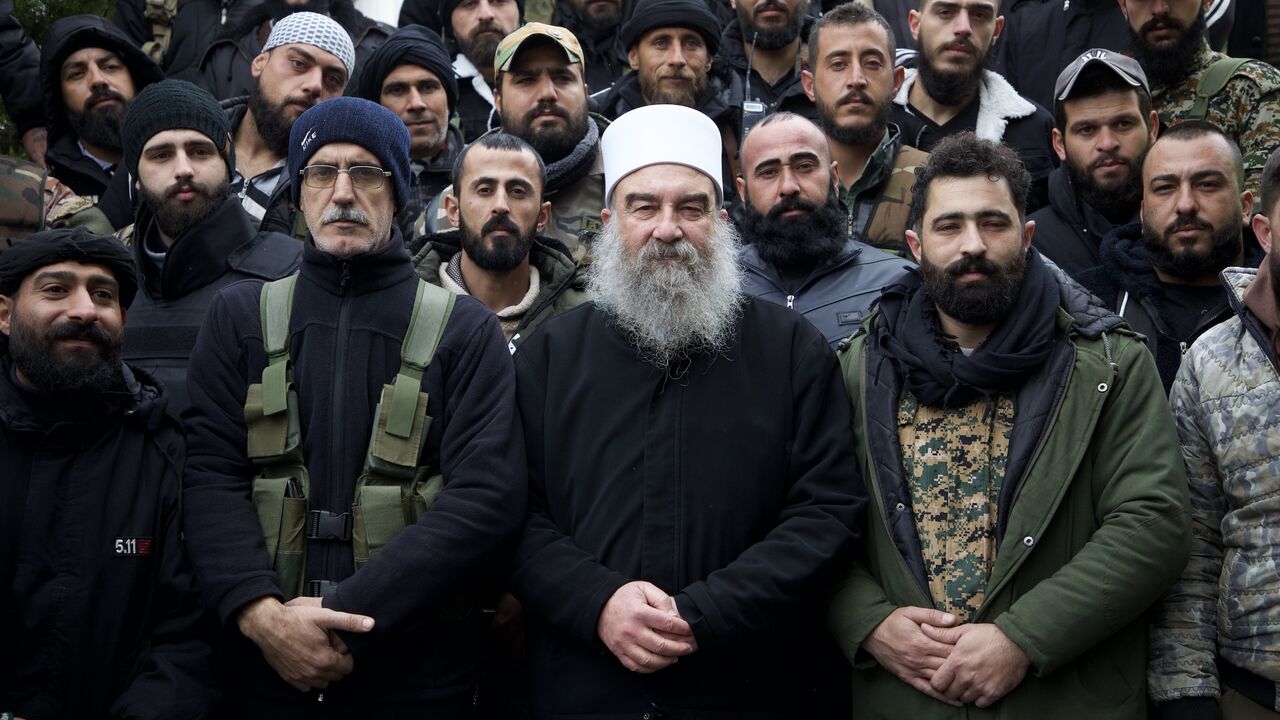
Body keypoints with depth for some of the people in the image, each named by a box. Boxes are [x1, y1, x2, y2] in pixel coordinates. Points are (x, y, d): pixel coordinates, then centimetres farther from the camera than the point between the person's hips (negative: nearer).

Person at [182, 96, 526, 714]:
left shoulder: (465, 331, 1)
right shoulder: (239, 317, 8)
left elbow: (488, 499, -10)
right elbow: (210, 477, -2)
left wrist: (347, 616, -17)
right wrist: (260, 611, -18)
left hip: (419, 667, -1)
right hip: (267, 663, 1)